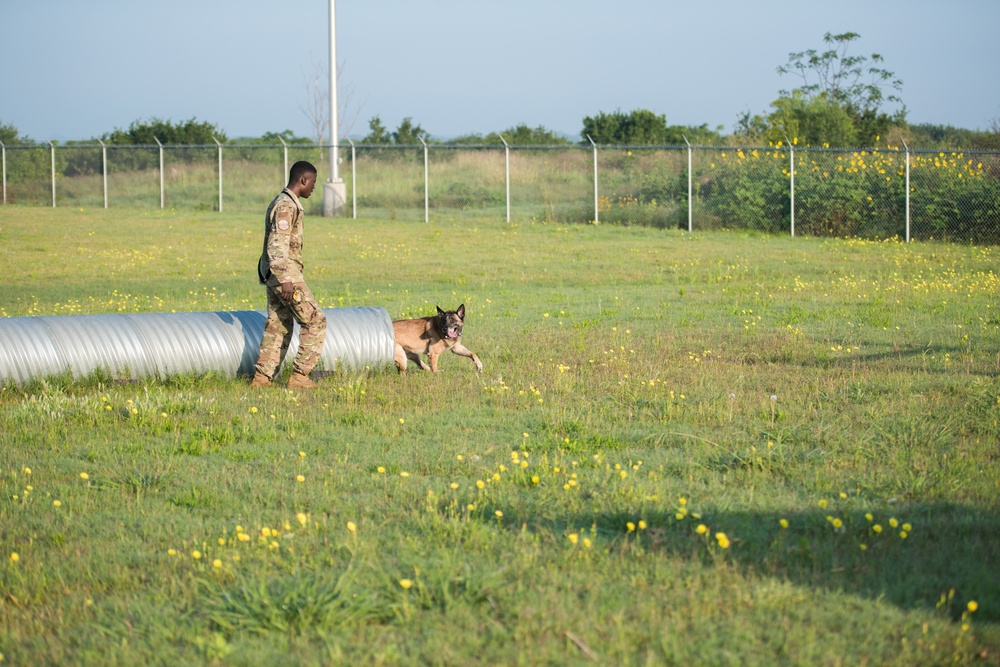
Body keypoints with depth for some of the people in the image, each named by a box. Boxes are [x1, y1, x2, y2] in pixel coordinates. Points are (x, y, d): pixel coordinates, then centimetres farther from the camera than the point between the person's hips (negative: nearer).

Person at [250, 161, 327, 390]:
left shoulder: (280, 203, 17)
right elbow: (278, 245, -23)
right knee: (315, 321, -5)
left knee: (278, 326, 13)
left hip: (274, 274, 10)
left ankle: (262, 377, 11)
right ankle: (299, 375, -6)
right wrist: (286, 280, -28)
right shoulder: (286, 206, -16)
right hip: (286, 273, -10)